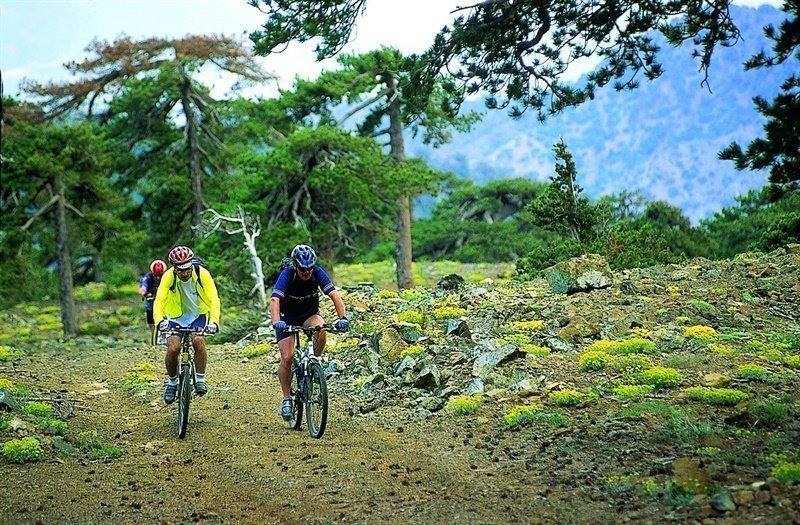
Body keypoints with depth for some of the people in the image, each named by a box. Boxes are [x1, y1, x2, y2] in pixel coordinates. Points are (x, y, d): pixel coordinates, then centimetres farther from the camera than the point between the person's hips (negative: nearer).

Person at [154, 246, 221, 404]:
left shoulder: (202, 274, -23)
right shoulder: (168, 277, -22)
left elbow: (214, 299, -28)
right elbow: (159, 301, -29)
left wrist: (214, 322, -43)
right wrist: (160, 321, -48)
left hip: (198, 316, 0)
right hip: (176, 317, 0)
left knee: (198, 341, -27)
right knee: (173, 348, -19)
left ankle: (200, 379, -10)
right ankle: (172, 382, 5)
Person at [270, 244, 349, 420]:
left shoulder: (318, 273, -21)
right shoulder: (287, 275, -27)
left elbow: (334, 295, -28)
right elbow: (274, 301, -40)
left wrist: (343, 318, -44)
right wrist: (276, 322, -58)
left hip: (310, 314, 2)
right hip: (287, 318, -2)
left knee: (321, 330, -33)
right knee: (287, 357, -16)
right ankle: (286, 399, 0)